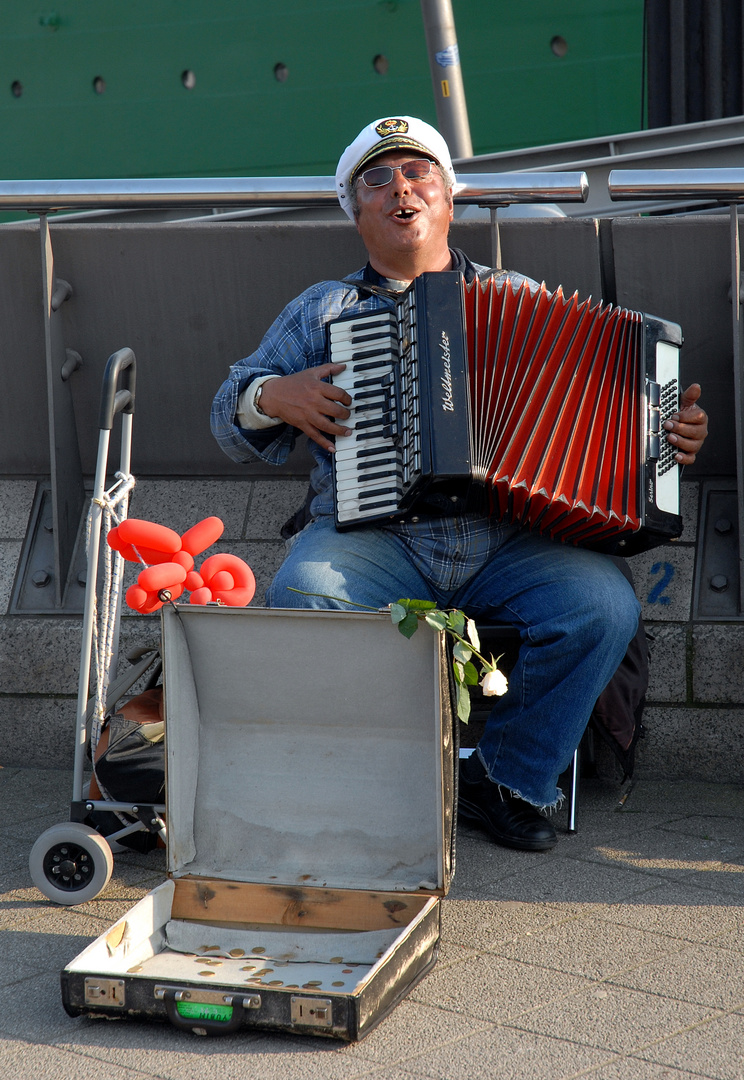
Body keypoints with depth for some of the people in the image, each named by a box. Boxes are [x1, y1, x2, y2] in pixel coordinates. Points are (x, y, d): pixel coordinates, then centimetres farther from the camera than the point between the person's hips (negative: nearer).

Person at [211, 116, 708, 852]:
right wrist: (274, 397, -3)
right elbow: (233, 419, 20)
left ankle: (510, 782, -8)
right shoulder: (321, 310, 22)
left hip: (511, 538, 1)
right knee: (302, 601, -33)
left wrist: (671, 432, 3)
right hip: (373, 535, 0)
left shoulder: (519, 299, 23)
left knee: (602, 607, -28)